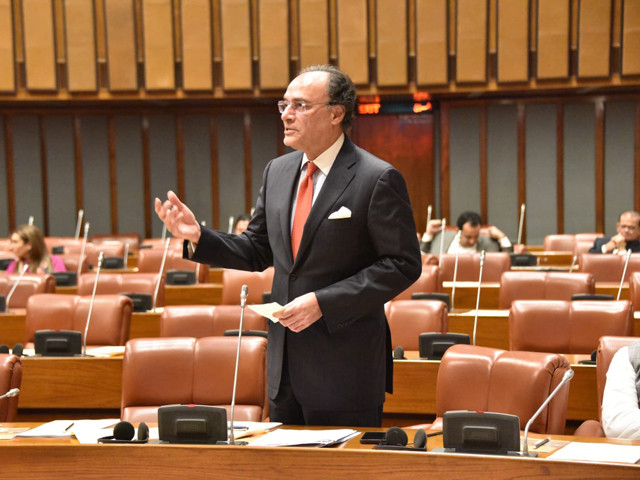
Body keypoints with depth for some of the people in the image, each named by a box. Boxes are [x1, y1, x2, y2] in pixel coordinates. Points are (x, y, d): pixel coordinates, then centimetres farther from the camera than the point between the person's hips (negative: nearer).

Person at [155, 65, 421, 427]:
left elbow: (403, 265, -13)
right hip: (286, 364, 7)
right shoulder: (277, 172, 9)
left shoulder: (378, 179, -12)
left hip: (347, 368, -6)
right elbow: (258, 251, 16)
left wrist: (323, 302, -19)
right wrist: (198, 236, -1)